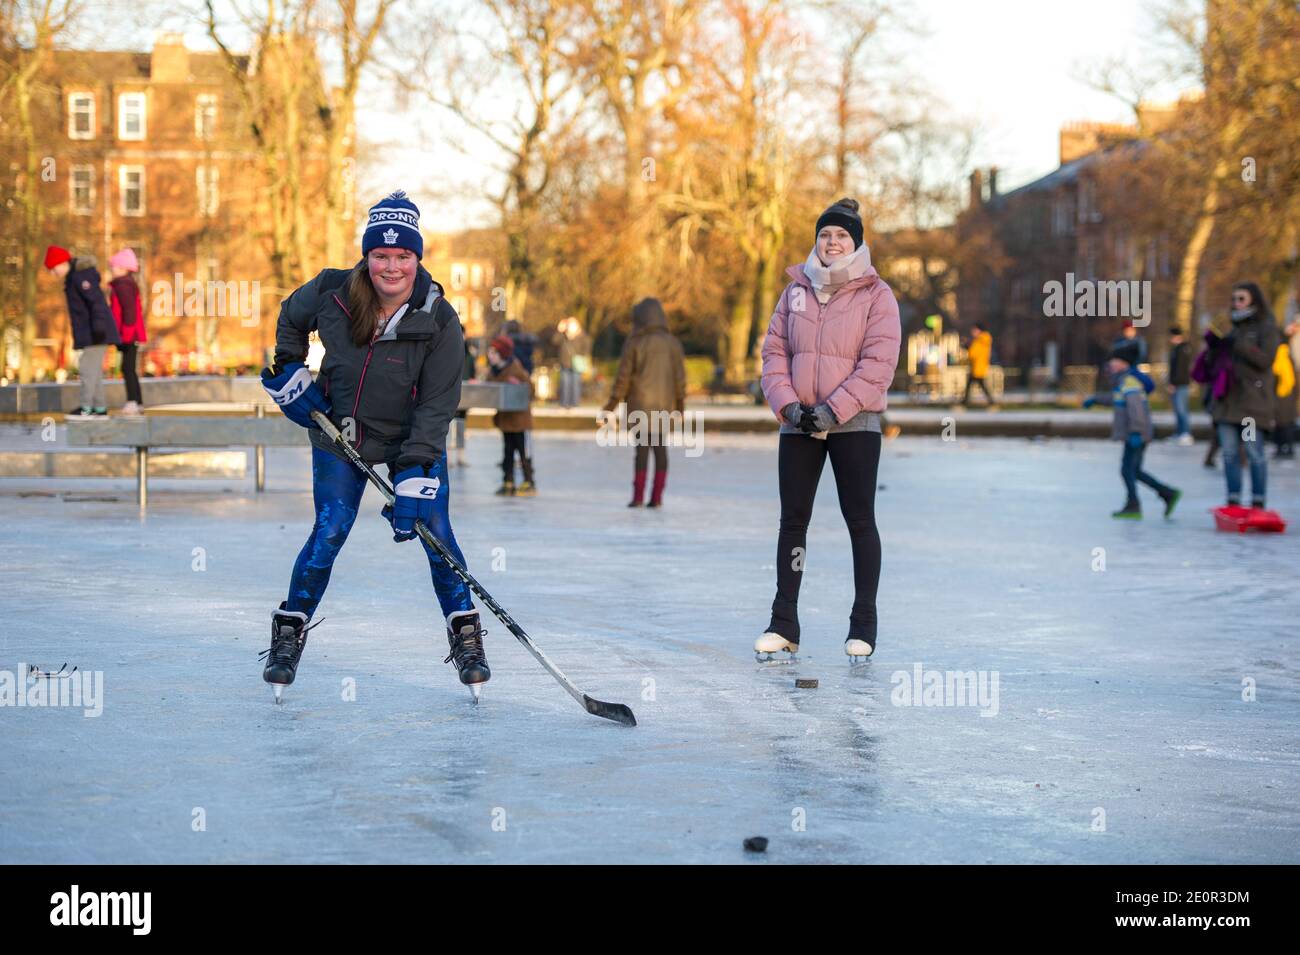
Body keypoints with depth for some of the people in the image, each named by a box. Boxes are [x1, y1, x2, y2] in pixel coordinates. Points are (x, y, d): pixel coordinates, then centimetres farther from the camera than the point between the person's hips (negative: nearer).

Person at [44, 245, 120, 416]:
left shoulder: (81, 276, -15)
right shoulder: (73, 277, 16)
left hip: (97, 333, -10)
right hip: (89, 333, 10)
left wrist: (98, 329, -25)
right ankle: (100, 408, 15)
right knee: (94, 369, 12)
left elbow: (97, 301, -22)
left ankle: (86, 409, -14)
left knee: (88, 367, -12)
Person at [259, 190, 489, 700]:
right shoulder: (331, 293, -15)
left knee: (435, 533, -7)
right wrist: (287, 370, 1)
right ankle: (289, 632, 8)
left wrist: (415, 473, -26)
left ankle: (466, 638, 9)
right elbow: (291, 317, 10)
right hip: (339, 434, 1)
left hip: (414, 441, -1)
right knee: (329, 533, -8)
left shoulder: (439, 322, -20)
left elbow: (436, 405, -19)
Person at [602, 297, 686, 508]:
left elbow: (623, 375, -5)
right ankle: (657, 497, 2)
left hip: (639, 402, -2)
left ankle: (638, 496, -3)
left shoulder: (633, 343, -5)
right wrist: (680, 401, 10)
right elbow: (679, 374, 1)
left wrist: (614, 400, 3)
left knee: (642, 447, 1)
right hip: (663, 403, 2)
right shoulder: (672, 342, 2)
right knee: (660, 447, 5)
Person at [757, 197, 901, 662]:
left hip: (854, 424, -4)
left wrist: (834, 410, -17)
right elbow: (774, 351, 8)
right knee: (792, 520, 4)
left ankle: (863, 624, 6)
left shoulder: (876, 295, -2)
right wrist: (788, 404, -8)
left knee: (860, 520, -1)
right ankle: (784, 623, 9)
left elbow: (878, 363, -11)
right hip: (798, 425, 4)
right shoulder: (796, 291, 10)